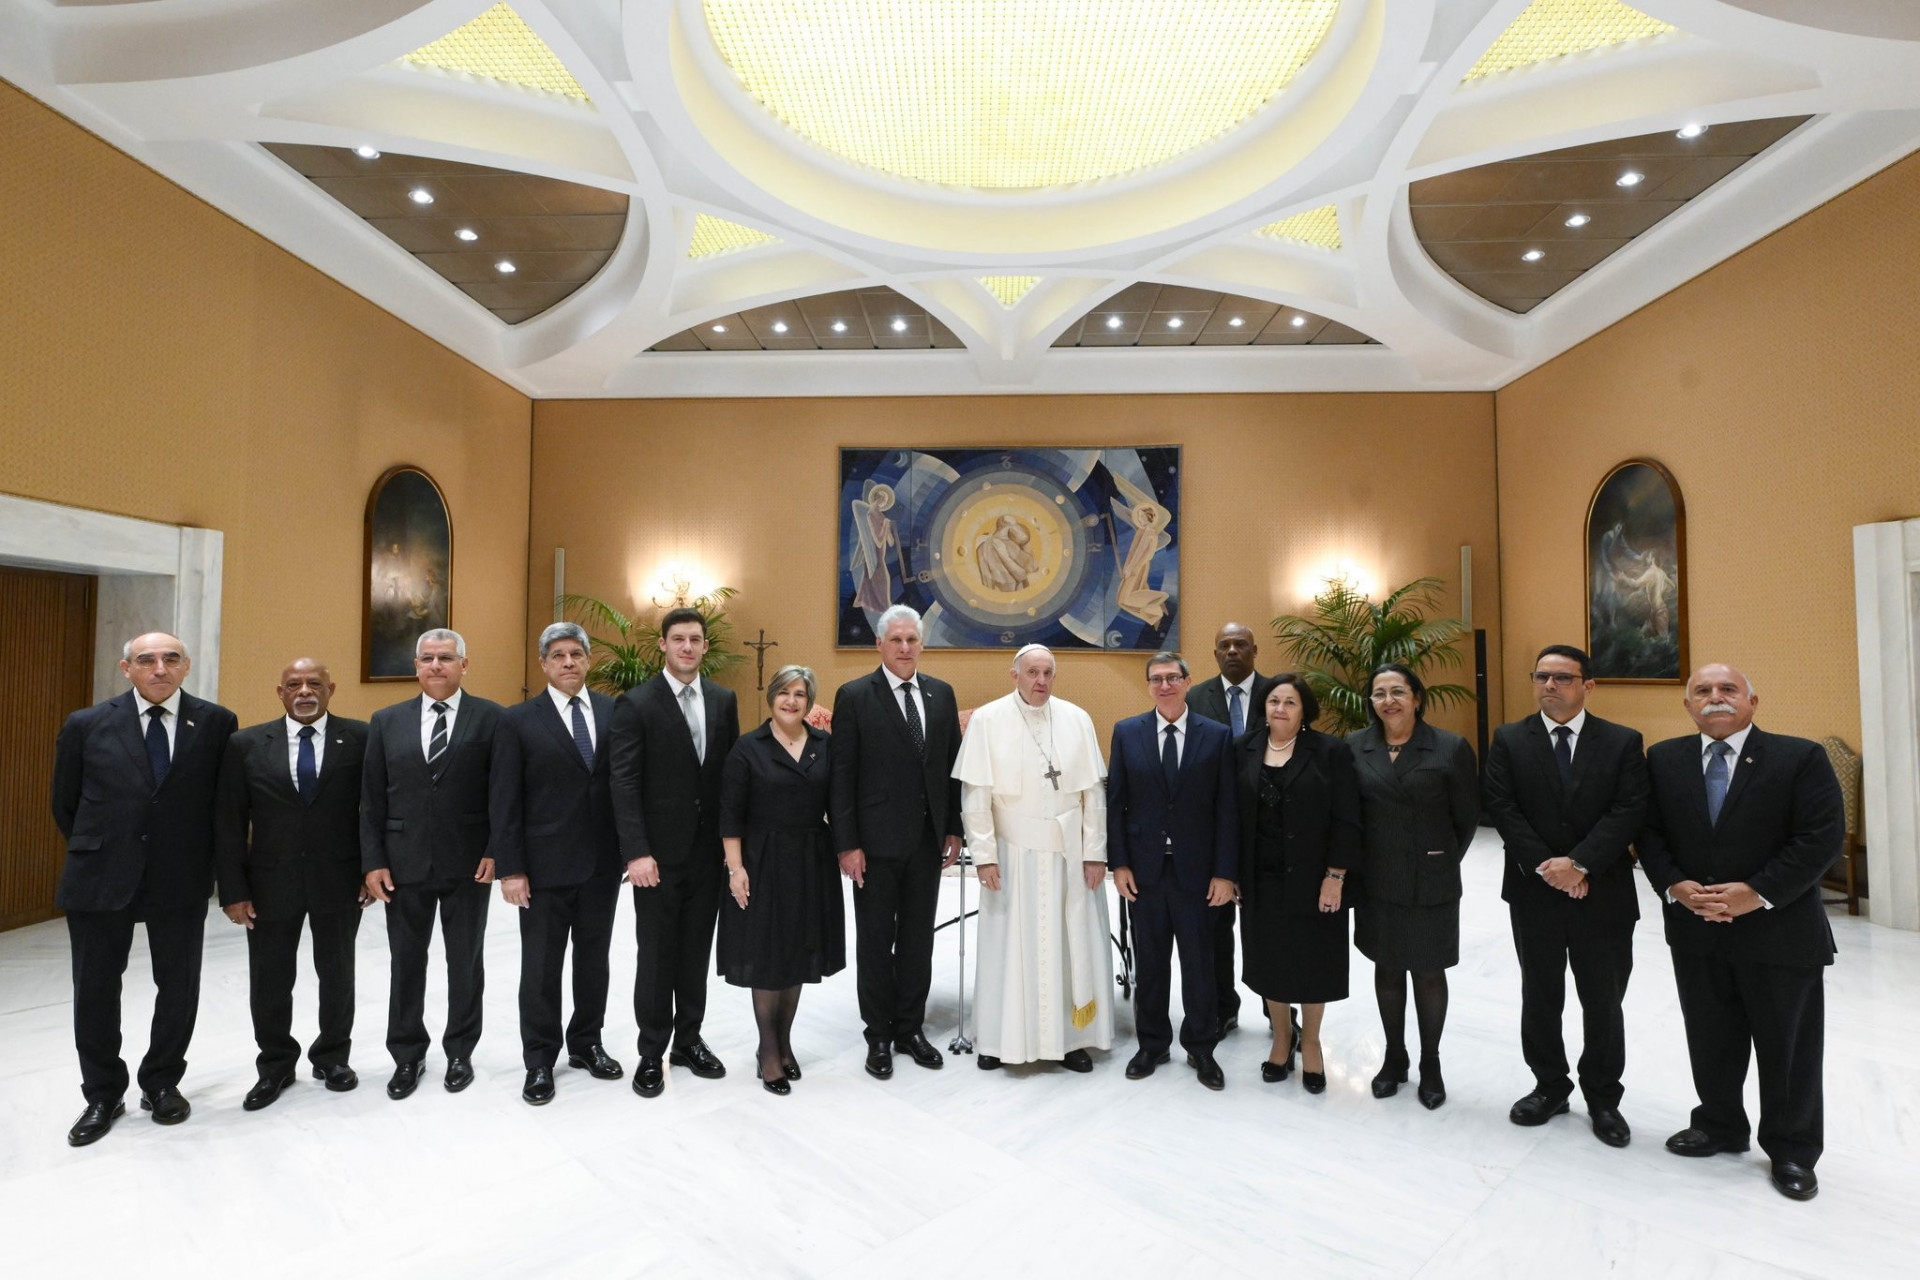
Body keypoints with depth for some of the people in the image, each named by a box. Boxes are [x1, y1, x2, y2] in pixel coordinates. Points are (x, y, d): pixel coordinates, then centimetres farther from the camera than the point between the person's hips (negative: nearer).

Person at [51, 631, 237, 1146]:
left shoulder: (217, 724, -4)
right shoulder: (86, 726, -2)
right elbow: (65, 804, 10)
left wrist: (202, 858, 5)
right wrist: (97, 853, 10)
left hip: (182, 882, -1)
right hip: (99, 881, 1)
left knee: (179, 987, 10)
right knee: (95, 990, 11)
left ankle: (162, 1083, 30)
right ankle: (102, 1095, 30)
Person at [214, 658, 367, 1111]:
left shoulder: (360, 738, -5)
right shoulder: (246, 744, 0)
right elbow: (229, 823, 1)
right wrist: (233, 889, -3)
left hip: (340, 881, -1)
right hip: (271, 882, 1)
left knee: (337, 974, 13)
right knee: (269, 981, 12)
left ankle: (333, 1057, 33)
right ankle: (275, 1066, 34)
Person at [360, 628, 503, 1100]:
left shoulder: (490, 717, -4)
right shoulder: (386, 721, 5)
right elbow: (372, 799, 5)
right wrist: (373, 861, -1)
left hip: (468, 865, -2)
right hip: (404, 863, 2)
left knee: (465, 960, 12)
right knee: (406, 962, 13)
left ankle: (460, 1051, 30)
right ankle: (407, 1056, 31)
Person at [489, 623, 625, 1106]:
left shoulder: (613, 712, 1)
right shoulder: (518, 721, -5)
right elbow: (503, 802, -6)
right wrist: (510, 870, -9)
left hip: (603, 863, 3)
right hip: (546, 866, -2)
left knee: (594, 958, 16)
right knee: (541, 966, 9)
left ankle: (586, 1043, 35)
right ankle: (539, 1061, 27)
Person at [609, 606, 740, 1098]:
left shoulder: (724, 700, 6)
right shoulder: (636, 704, -8)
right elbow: (625, 784, -12)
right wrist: (636, 852, -17)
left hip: (709, 851, 4)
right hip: (659, 853, -4)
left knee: (696, 951, 15)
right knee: (656, 955, 7)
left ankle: (688, 1039, 31)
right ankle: (651, 1053, 23)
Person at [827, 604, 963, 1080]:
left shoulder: (942, 694, 5)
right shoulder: (854, 696, -7)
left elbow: (952, 766, 8)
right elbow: (842, 775, -9)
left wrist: (953, 829, 6)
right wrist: (847, 844, -12)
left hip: (927, 839, 4)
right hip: (877, 841, -4)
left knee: (918, 938, 15)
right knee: (876, 941, 10)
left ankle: (910, 1027, 31)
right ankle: (879, 1036, 26)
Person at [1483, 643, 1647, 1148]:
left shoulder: (1622, 742, -1)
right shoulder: (1509, 740, 0)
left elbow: (1628, 811, -10)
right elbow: (1502, 808, -6)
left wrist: (1578, 864, -19)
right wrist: (1547, 867, -15)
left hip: (1603, 893, 0)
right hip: (1533, 893, 1)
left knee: (1604, 1003, 11)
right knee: (1540, 998, 13)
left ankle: (1603, 1099, 30)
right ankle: (1550, 1087, 31)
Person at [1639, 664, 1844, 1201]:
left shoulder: (1801, 758, -7)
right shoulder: (1663, 759, 2)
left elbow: (1823, 838, -12)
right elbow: (1649, 832, 3)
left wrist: (1757, 893, -19)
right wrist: (1675, 886, -12)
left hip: (1780, 931, -2)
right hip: (1695, 932, 3)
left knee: (1788, 1046, 12)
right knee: (1710, 1040, 15)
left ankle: (1792, 1151, 30)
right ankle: (1719, 1127, 34)